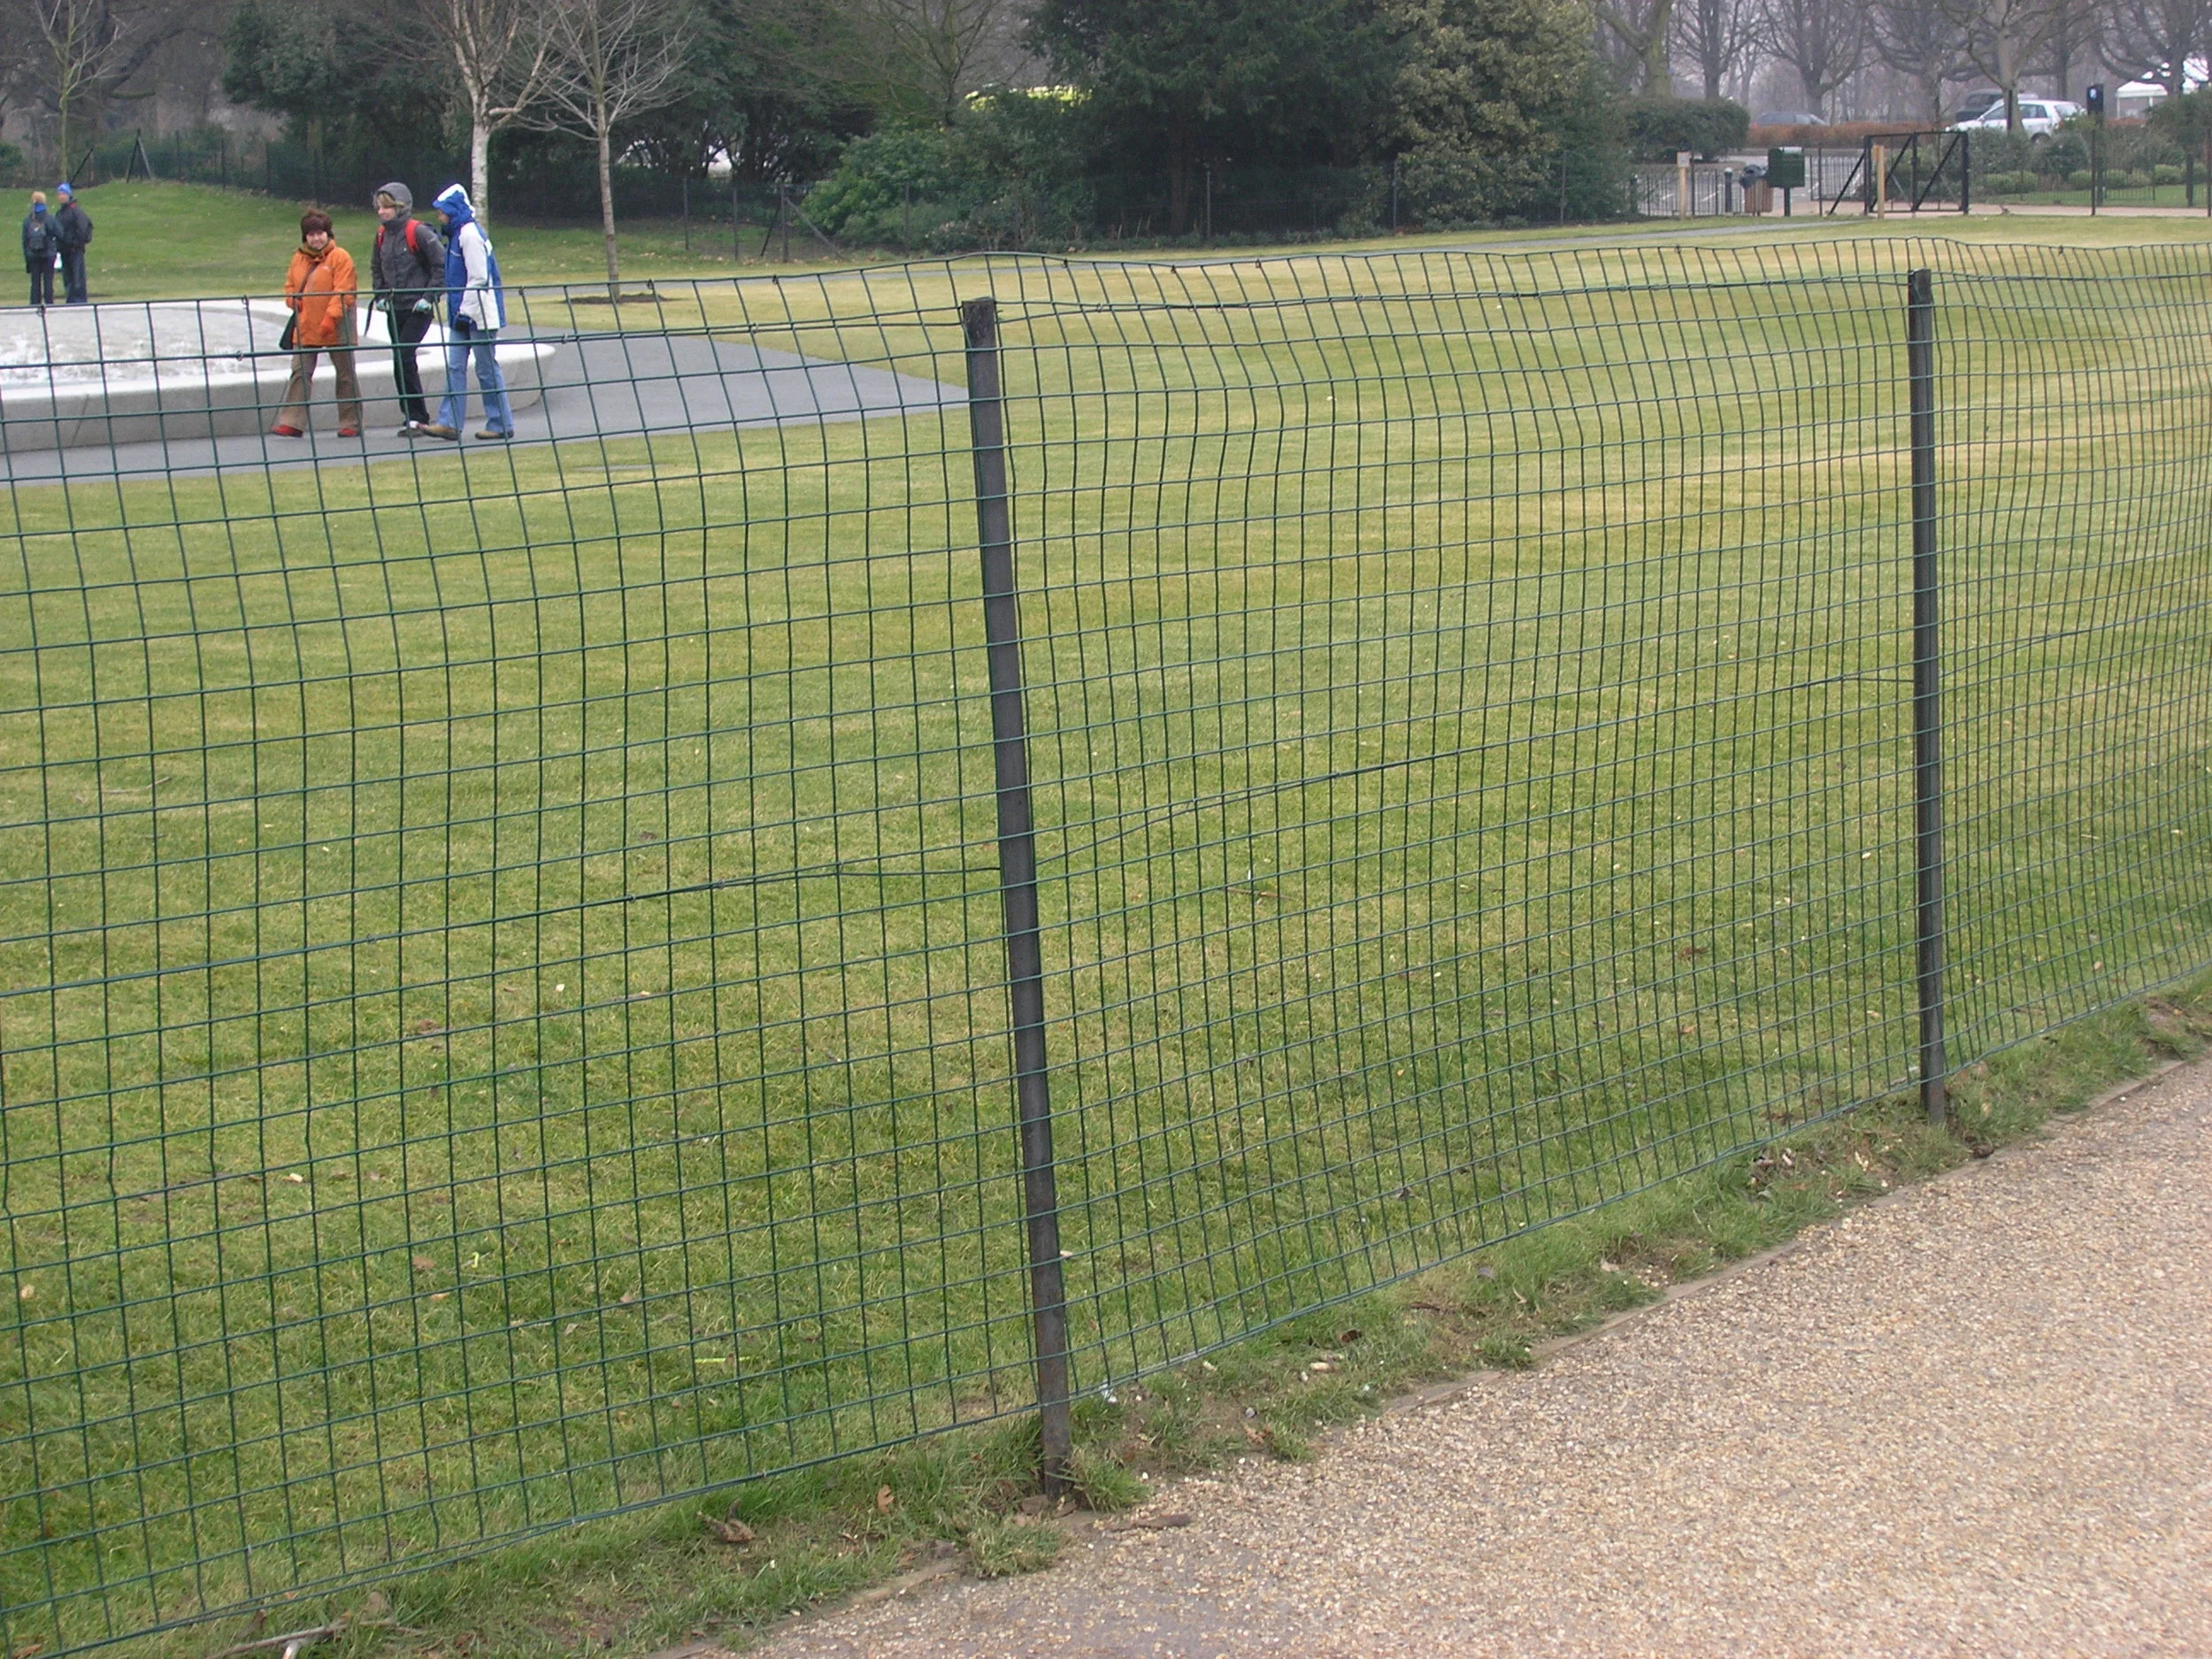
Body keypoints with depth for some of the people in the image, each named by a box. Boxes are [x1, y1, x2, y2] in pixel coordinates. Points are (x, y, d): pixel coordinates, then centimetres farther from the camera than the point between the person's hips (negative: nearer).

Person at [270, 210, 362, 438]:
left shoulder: (340, 257, -7)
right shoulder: (298, 259, 11)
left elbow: (343, 292, -14)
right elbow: (290, 285, 20)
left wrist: (331, 317, -23)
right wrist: (293, 300, -2)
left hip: (337, 329, -5)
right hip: (306, 328, 5)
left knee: (346, 375, 4)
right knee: (300, 373, 0)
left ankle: (351, 423, 12)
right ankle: (292, 422, -1)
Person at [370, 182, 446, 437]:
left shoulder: (418, 232, -12)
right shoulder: (382, 235, 9)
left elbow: (442, 265, -11)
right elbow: (376, 267, 24)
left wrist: (429, 297, -14)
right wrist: (380, 295, 11)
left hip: (417, 309, -7)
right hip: (394, 309, 7)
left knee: (403, 359, -14)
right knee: (402, 362, 8)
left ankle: (416, 417, -7)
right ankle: (412, 416, 15)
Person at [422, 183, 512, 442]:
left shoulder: (470, 235, -15)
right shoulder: (458, 234, 14)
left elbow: (478, 279, -19)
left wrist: (465, 311, -18)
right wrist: (458, 312, 17)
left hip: (478, 315, -10)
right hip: (462, 316, 10)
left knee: (487, 369, -2)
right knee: (455, 367, 5)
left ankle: (501, 425, 6)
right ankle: (449, 423, 4)